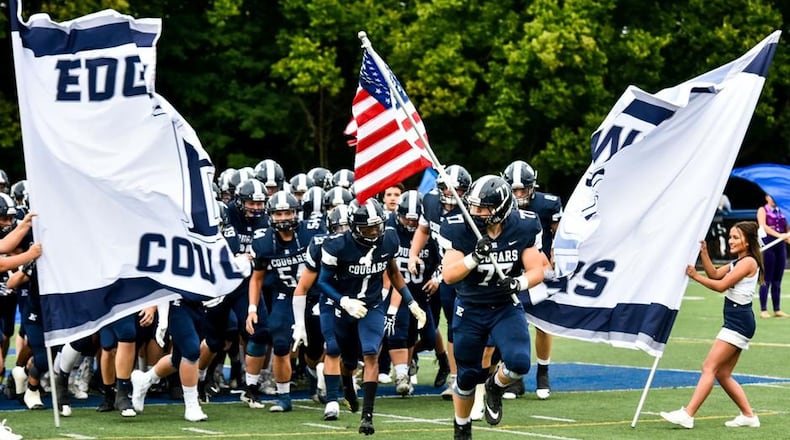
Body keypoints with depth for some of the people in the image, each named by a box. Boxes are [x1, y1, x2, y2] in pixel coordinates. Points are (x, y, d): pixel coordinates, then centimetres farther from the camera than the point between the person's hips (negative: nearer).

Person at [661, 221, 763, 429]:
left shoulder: (748, 262, -11)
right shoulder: (737, 263, 20)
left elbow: (721, 285, -15)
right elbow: (715, 274, 11)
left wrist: (695, 276, -11)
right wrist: (704, 253, 0)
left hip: (739, 322, -11)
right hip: (735, 321, 11)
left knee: (709, 367, -15)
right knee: (723, 374, 11)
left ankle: (687, 414, -20)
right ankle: (748, 415, 16)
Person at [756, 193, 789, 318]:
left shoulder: (781, 211, 16)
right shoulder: (763, 210, 0)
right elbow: (763, 226, -15)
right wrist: (778, 235, -25)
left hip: (781, 246, 5)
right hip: (767, 244, -5)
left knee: (777, 280, 8)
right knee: (766, 280, -4)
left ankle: (777, 310, 12)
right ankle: (763, 310, 0)